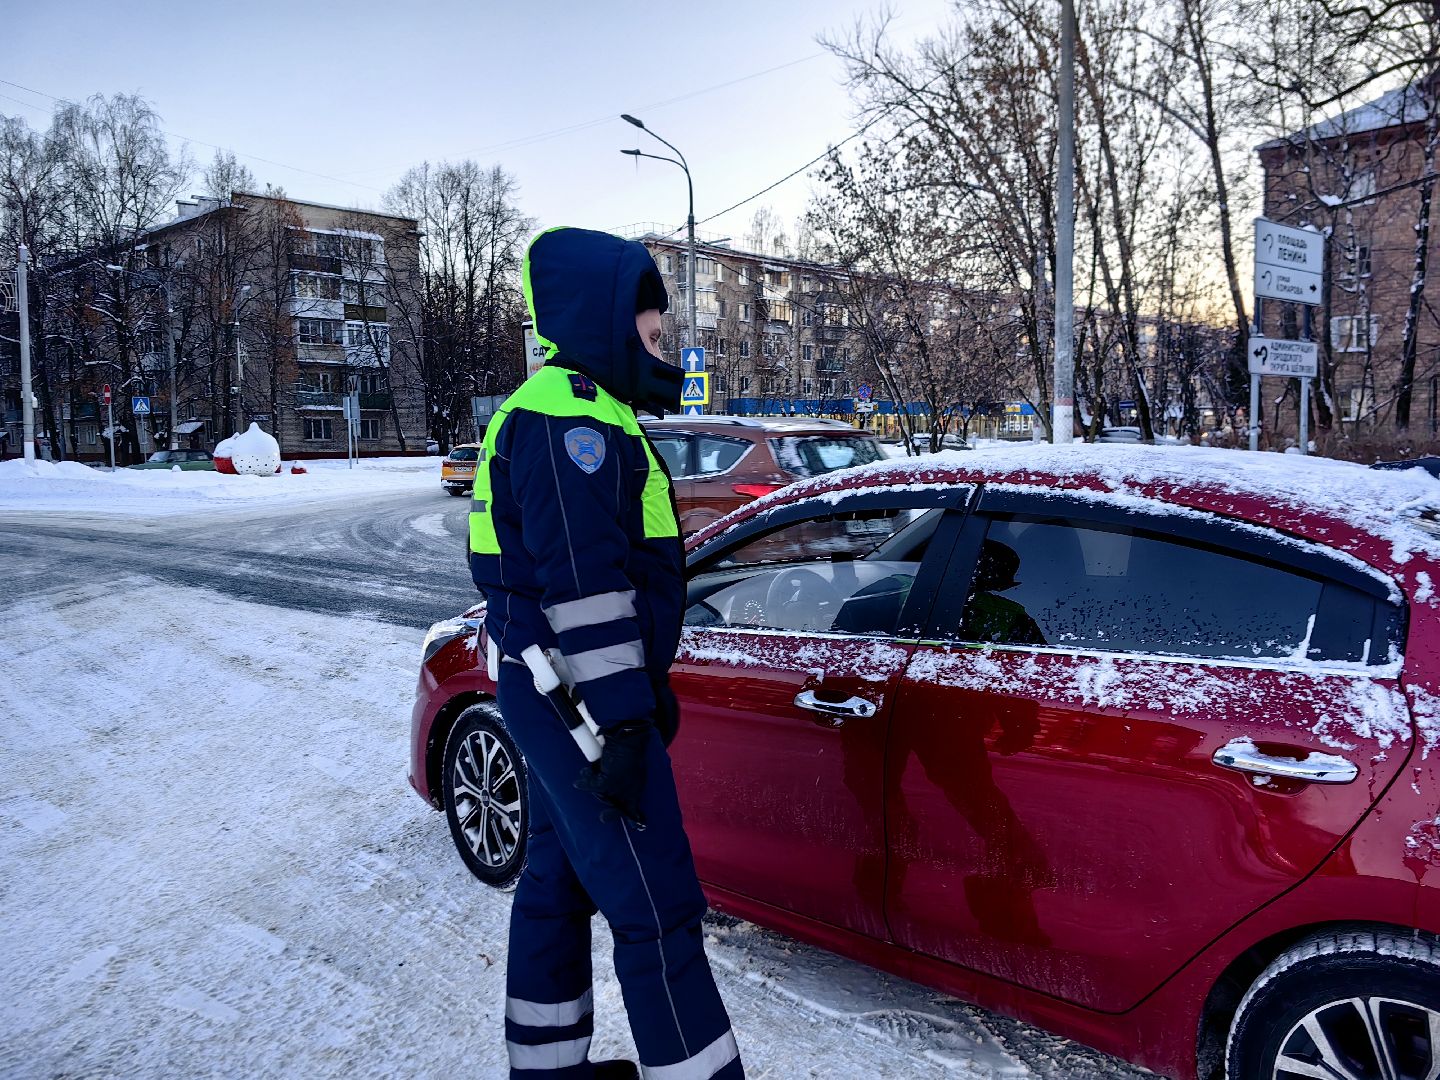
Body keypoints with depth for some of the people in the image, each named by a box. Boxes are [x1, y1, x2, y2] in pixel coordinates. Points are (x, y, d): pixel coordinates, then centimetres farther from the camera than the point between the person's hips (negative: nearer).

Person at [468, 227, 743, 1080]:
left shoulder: (577, 407, 19)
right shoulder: (571, 411, -16)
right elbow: (581, 581, -23)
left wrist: (646, 688, 25)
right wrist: (621, 721, -23)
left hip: (559, 701, 11)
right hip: (578, 705, -11)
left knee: (562, 880, 19)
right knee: (657, 910, -6)